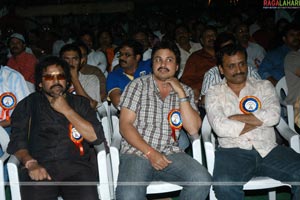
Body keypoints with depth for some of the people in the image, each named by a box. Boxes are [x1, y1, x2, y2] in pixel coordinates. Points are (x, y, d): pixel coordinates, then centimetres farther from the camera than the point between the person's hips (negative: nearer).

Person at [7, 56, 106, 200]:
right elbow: (17, 141, 7)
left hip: (77, 166, 0)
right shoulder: (28, 105, 18)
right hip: (41, 168, 0)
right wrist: (30, 163, -13)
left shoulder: (80, 103, 19)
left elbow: (97, 138, 5)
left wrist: (67, 110, 2)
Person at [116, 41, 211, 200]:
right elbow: (125, 125, -3)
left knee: (202, 180, -25)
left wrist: (181, 93, -6)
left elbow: (193, 129, -1)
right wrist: (150, 152, -13)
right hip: (136, 153, -2)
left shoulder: (185, 91, 12)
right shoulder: (138, 85, 5)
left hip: (170, 153, 3)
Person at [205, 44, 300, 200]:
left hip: (268, 149, 3)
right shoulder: (214, 93, 9)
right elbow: (220, 128, -9)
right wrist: (260, 120, 0)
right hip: (233, 151, -2)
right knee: (224, 185, -34)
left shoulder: (264, 86, 15)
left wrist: (235, 118, -5)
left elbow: (273, 116, -5)